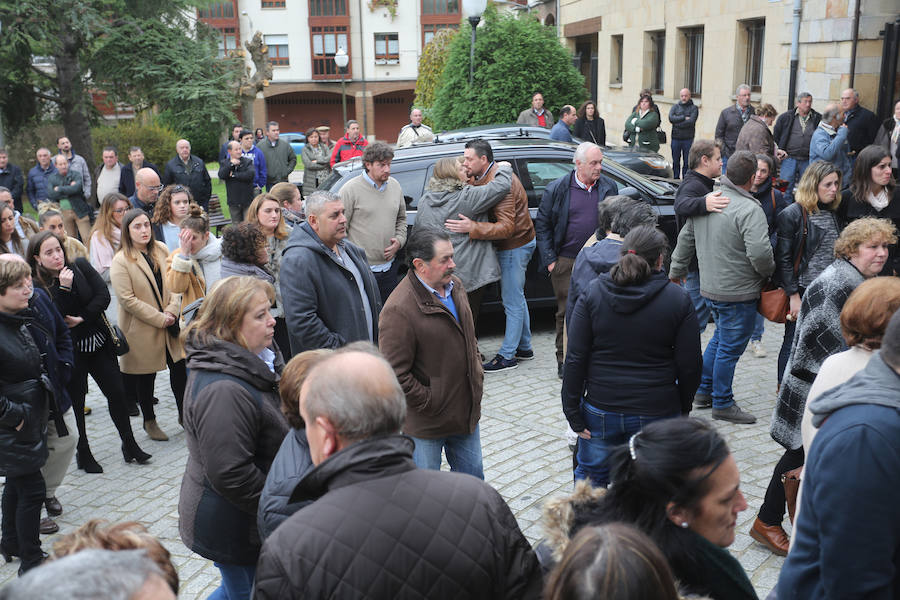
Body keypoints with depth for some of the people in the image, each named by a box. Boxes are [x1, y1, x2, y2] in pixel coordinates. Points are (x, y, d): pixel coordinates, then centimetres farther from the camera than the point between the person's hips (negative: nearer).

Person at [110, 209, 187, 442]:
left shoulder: (161, 250, 4)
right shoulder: (121, 261, -13)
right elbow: (127, 300, -17)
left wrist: (172, 310, -10)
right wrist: (159, 319, -17)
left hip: (170, 324, 4)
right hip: (142, 329, -4)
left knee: (180, 369, 8)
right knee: (146, 376, 10)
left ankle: (184, 414, 25)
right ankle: (149, 421, 28)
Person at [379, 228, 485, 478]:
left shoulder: (454, 285, 2)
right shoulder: (398, 310, -25)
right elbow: (396, 375, -23)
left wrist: (477, 374, 10)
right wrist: (431, 403, -17)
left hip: (466, 412, 7)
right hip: (426, 424, -7)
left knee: (473, 478, 22)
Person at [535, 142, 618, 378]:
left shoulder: (609, 188, 6)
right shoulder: (557, 189, -3)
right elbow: (542, 226, 1)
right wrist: (549, 260, -4)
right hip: (566, 262, -2)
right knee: (566, 311, 3)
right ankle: (564, 360, 15)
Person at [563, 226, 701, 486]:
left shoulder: (592, 293, -4)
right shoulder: (678, 299, -6)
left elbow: (575, 359, -7)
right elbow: (690, 365, -3)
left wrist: (572, 411, -1)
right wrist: (683, 407, 13)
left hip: (601, 409, 1)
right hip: (657, 412, -1)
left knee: (591, 475, 21)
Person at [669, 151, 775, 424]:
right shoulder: (749, 210, -20)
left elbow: (685, 239, 14)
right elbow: (759, 252, -28)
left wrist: (676, 271, 26)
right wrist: (769, 271, -6)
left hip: (710, 287, 8)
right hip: (738, 292, -8)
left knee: (720, 338, 25)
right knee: (730, 347, 4)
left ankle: (703, 390, 33)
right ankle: (722, 404, 15)